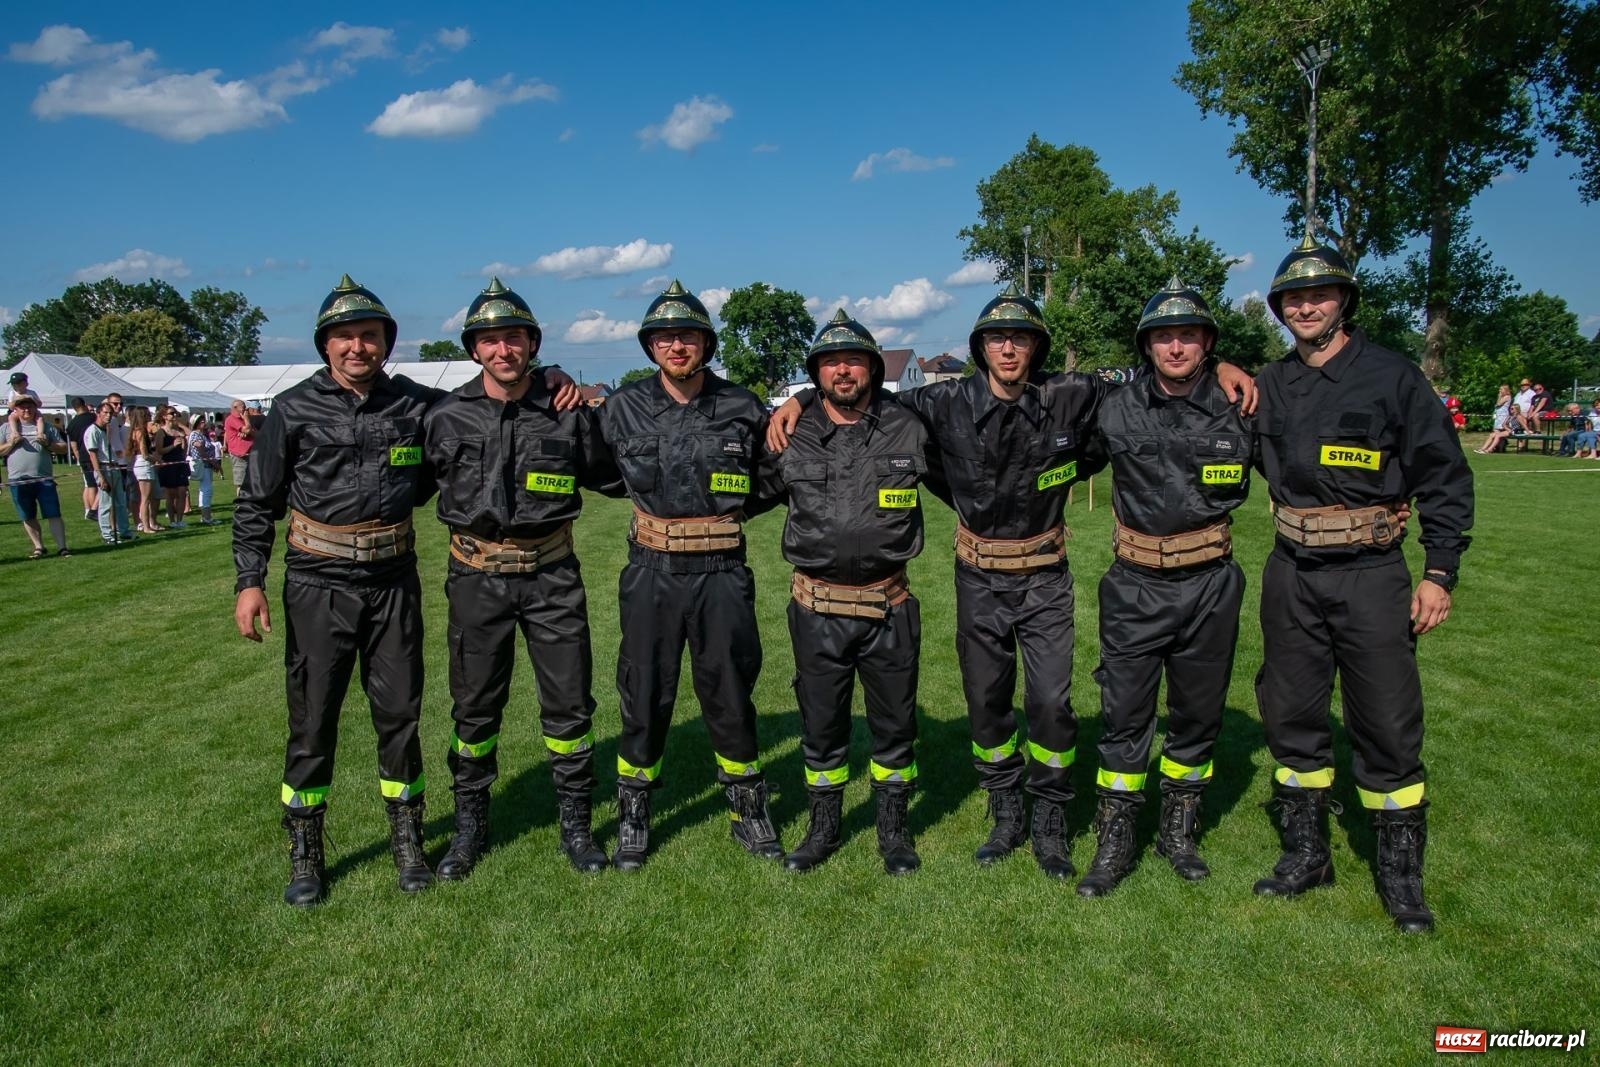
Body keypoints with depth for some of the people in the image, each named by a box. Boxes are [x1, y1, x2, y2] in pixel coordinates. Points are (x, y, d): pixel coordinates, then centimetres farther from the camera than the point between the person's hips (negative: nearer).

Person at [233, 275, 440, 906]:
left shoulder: (415, 404, 2)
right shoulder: (295, 410, -1)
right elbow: (257, 502, 3)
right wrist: (250, 581, -4)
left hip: (393, 580, 2)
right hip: (319, 584, -1)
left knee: (399, 713, 8)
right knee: (312, 720, 5)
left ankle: (407, 842, 24)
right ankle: (304, 858, 20)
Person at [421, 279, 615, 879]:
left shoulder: (568, 413, -2)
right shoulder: (447, 418, -2)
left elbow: (605, 475, 13)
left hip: (552, 575, 0)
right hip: (477, 576, 0)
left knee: (569, 703, 6)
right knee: (475, 706, 11)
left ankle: (575, 824, 23)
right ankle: (470, 825, 28)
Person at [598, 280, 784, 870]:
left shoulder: (742, 408, -1)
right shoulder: (623, 407, 0)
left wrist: (731, 510, 2)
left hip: (721, 572, 0)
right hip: (651, 572, 0)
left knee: (729, 697, 9)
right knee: (644, 699, 8)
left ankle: (749, 812, 27)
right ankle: (632, 821, 25)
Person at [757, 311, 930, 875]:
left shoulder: (907, 430, -1)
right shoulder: (792, 437, 0)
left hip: (889, 606, 0)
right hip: (818, 610, 0)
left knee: (894, 723, 12)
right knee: (821, 725, 12)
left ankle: (894, 829, 31)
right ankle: (824, 828, 32)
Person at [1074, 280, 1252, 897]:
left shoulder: (1238, 409, 0)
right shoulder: (1116, 410, 0)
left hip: (1209, 586, 1)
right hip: (1136, 586, -1)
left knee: (1198, 716, 13)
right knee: (1124, 717, 1)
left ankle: (1178, 832, 31)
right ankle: (1115, 844, 14)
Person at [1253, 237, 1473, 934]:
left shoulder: (1392, 377, -3)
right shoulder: (1268, 386, 8)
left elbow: (1445, 478, -2)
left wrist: (1439, 572, -7)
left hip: (1371, 575, -4)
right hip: (1291, 575, 4)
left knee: (1387, 729, 1)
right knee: (1291, 717, 11)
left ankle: (1400, 875, 18)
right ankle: (1306, 854, 27)